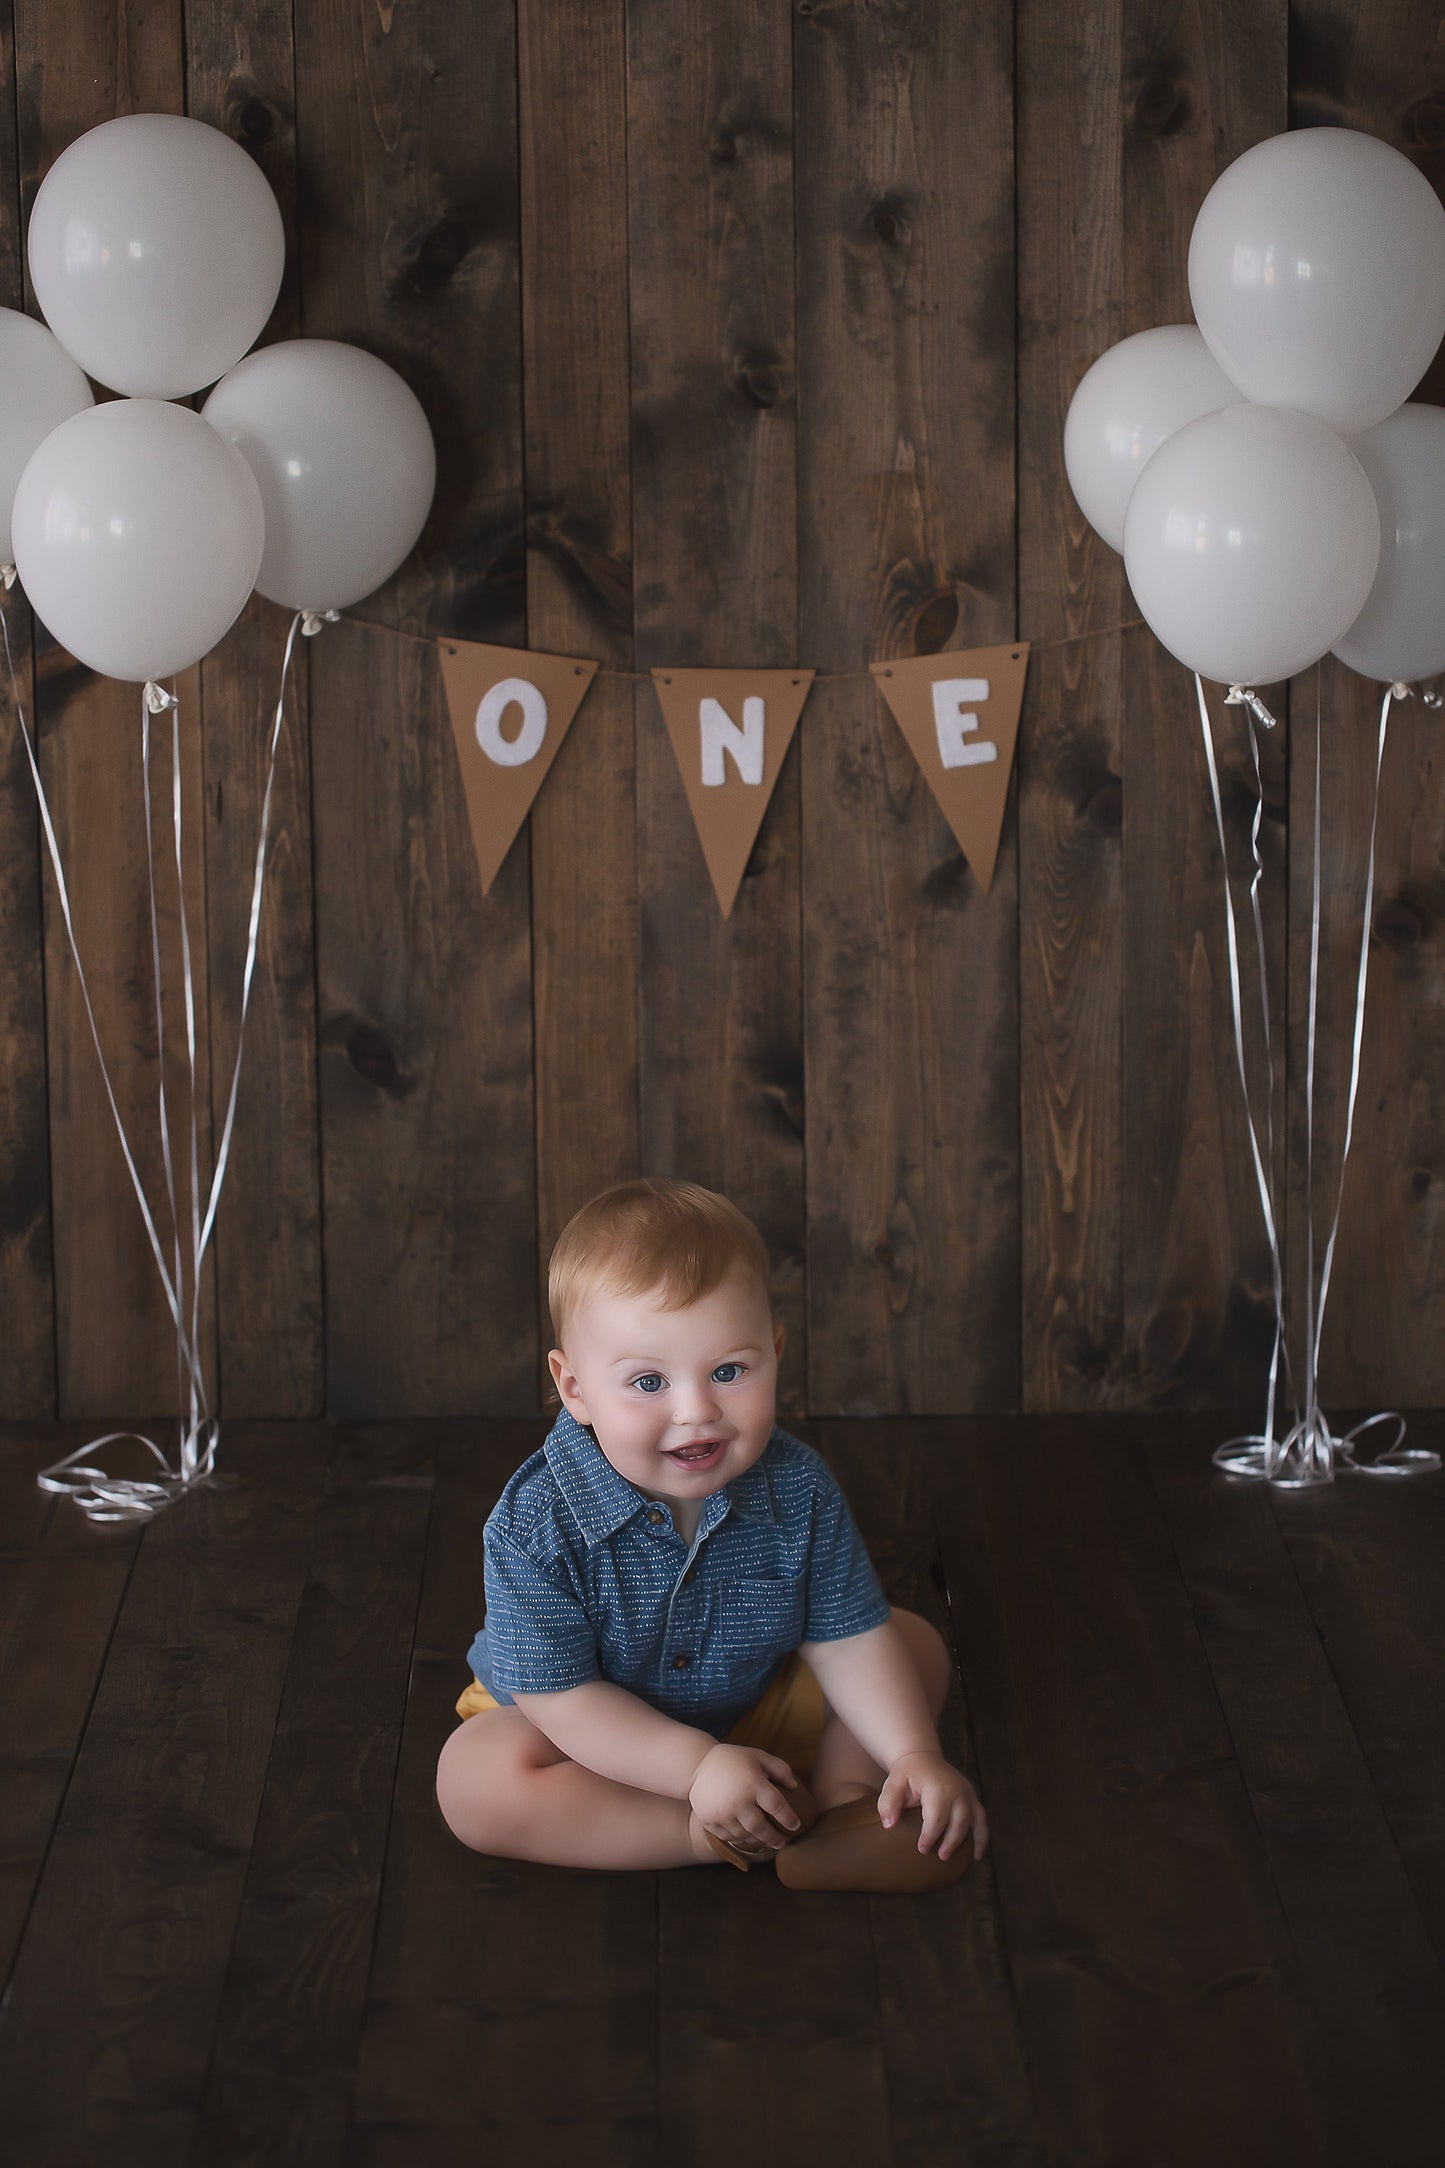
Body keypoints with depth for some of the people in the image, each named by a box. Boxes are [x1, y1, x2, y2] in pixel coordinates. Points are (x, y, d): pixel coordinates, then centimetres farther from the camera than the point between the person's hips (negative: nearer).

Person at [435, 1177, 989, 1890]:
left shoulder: (796, 1489, -19)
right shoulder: (533, 1524, -31)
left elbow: (846, 1639, -11)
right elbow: (561, 1695, -27)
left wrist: (914, 1754, -25)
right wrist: (699, 1767, -36)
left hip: (757, 1705, 3)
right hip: (604, 1743, -3)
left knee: (917, 1644, -1)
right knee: (473, 1780, -31)